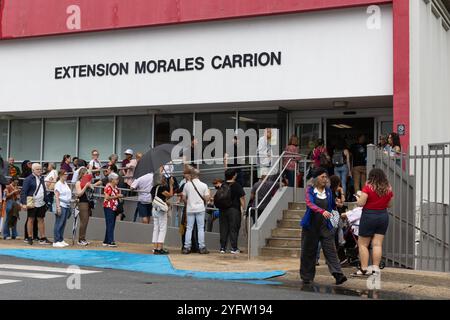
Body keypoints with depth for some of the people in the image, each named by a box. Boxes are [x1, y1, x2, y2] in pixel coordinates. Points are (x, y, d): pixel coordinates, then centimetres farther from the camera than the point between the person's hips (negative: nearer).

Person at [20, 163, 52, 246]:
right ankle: (29, 238, 12)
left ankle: (43, 238, 12)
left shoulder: (42, 178, 12)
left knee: (41, 220, 8)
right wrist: (24, 203, -18)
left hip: (41, 203, 6)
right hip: (32, 204, -6)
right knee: (31, 219, 4)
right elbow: (23, 192, -10)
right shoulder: (29, 179, -7)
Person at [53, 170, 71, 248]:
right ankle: (56, 241, -4)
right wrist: (58, 207, -18)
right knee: (59, 224, -6)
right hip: (61, 205, -8)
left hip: (67, 206, 8)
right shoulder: (58, 184, -8)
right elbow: (56, 196, -12)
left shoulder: (65, 183, 15)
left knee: (63, 224, 10)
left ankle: (61, 240, 15)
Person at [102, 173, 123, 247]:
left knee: (112, 225, 10)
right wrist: (116, 196, -17)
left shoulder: (115, 187, 14)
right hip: (108, 207, -9)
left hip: (114, 207, 9)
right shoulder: (108, 187, -12)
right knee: (110, 225, -10)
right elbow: (107, 197, -20)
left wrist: (120, 195, 5)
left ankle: (106, 241, 17)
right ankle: (111, 242, -12)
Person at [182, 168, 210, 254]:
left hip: (190, 209, 1)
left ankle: (186, 247, 6)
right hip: (200, 209, -1)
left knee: (189, 228, 7)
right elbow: (207, 198, -5)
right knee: (200, 228, 5)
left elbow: (184, 198, 1)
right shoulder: (204, 185, -3)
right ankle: (202, 248, 4)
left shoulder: (187, 185, -2)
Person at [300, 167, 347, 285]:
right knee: (309, 251, 6)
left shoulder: (328, 191, 8)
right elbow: (310, 203, -22)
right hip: (311, 225, -2)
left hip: (325, 225, 2)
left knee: (330, 249, -9)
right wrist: (322, 211, -37)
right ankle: (307, 277, 16)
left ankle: (338, 275, -17)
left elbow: (333, 206, 17)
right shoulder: (310, 190, -4)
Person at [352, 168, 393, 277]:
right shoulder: (388, 188, 2)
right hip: (383, 216, 5)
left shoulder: (368, 187, -13)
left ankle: (364, 269, 3)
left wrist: (360, 196, 5)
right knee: (377, 244, 6)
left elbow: (360, 203, -14)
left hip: (369, 216, -5)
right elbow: (389, 205, 11)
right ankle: (375, 268, 4)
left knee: (363, 244, 5)